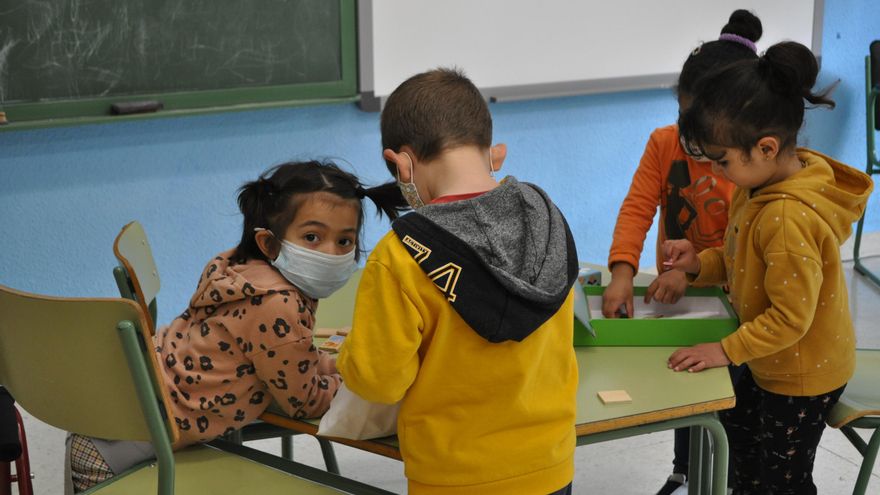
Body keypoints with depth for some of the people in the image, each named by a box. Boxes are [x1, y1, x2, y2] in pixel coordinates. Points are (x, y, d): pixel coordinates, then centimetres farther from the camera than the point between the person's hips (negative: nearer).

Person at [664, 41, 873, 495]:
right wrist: (701, 263, -6)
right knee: (740, 428, 30)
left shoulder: (788, 218, -36)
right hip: (773, 362, 9)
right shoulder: (763, 185, -7)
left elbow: (791, 318, -29)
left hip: (803, 374, -9)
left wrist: (727, 350, -22)